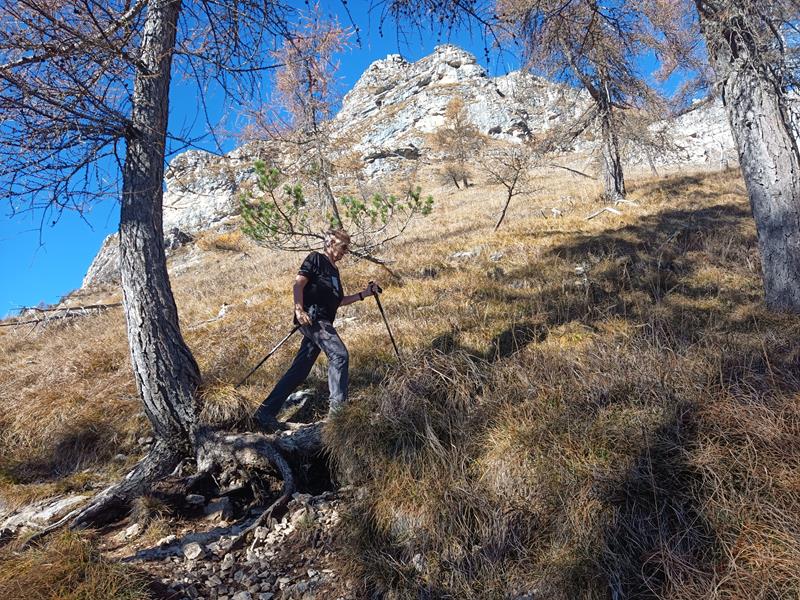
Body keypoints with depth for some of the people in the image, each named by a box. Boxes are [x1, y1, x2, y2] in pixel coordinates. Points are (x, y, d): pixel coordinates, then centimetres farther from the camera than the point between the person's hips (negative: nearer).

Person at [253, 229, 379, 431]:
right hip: (312, 316, -9)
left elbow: (339, 301, 29)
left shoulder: (334, 270, 27)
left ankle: (266, 413, 6)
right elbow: (298, 284, -10)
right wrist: (299, 309, -23)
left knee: (298, 372, 3)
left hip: (321, 322, 9)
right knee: (339, 355, -20)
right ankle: (337, 406, -17)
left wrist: (364, 294, 22)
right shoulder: (316, 259, 1)